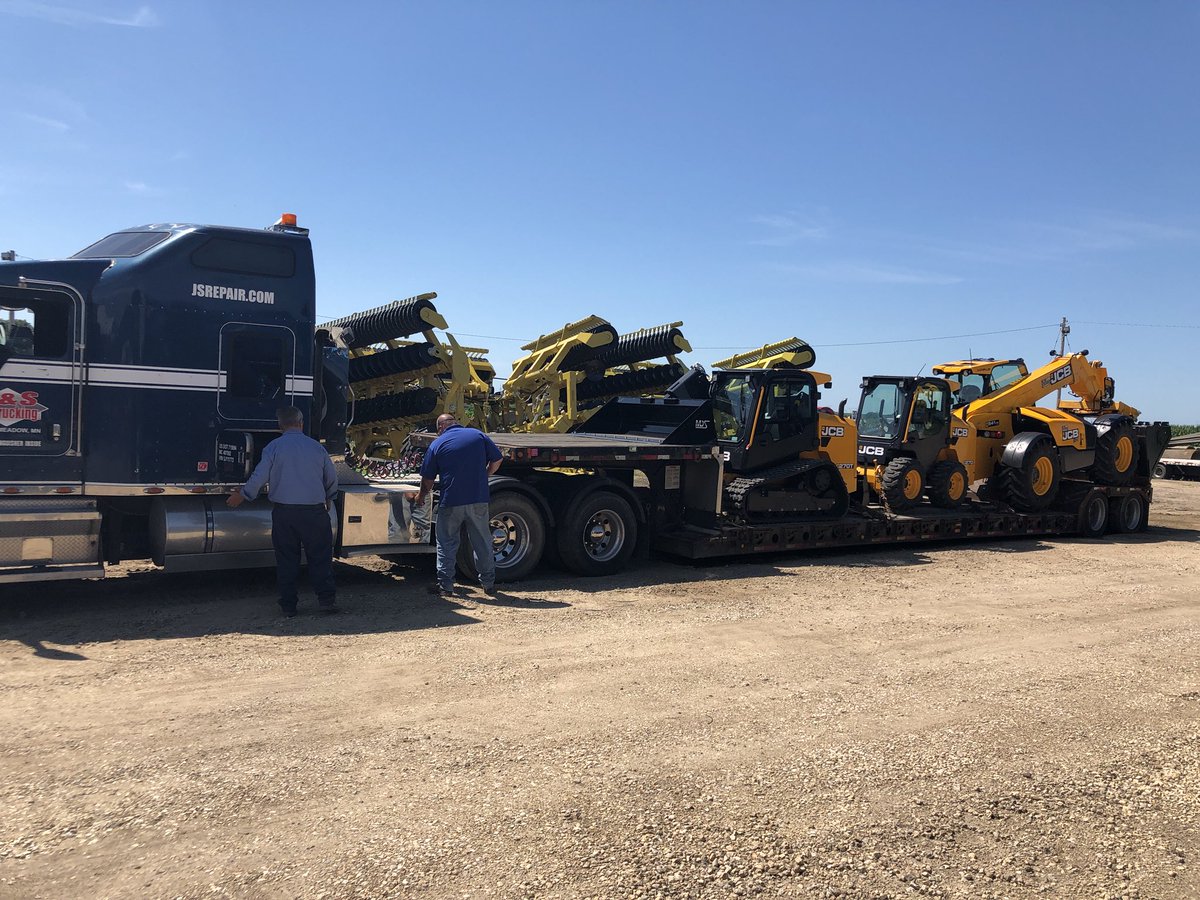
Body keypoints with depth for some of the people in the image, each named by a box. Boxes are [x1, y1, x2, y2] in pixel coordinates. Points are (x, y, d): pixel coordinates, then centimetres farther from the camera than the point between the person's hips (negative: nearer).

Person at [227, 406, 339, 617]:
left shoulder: (273, 447, -1)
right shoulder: (317, 447, 6)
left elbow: (259, 477, -3)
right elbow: (332, 480, 14)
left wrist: (242, 496, 15)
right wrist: (327, 499, 34)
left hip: (283, 511, 0)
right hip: (314, 511, 0)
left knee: (286, 559, 8)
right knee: (320, 556, 8)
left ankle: (288, 605, 11)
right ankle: (326, 598, 3)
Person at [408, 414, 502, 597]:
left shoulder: (437, 445, 2)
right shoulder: (478, 435, 5)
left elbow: (428, 479, 5)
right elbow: (497, 460, 7)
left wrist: (420, 497, 23)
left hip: (451, 502, -2)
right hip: (479, 500, 2)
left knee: (446, 544, 11)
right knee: (482, 543, 12)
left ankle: (445, 585, 10)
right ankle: (489, 584, 18)